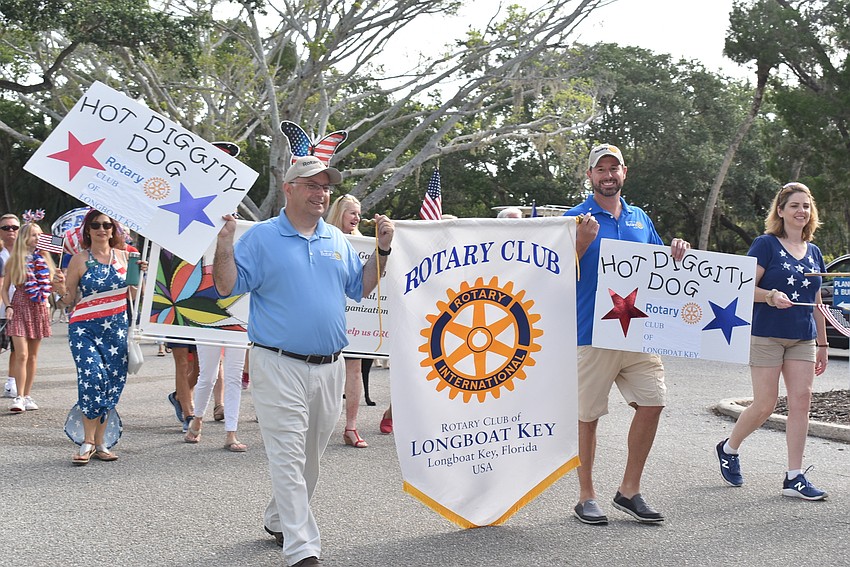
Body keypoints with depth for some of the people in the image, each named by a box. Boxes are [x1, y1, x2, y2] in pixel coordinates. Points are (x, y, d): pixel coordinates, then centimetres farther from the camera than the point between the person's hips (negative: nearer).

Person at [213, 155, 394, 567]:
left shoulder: (337, 240, 13)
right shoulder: (261, 237, -2)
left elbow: (360, 288, 18)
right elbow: (227, 286, -5)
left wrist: (383, 250, 8)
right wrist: (224, 244, -19)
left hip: (329, 367, 6)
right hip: (279, 366, -6)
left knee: (311, 456, 17)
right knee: (288, 458, -7)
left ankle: (278, 521, 36)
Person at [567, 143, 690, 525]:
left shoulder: (640, 219, 15)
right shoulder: (577, 219, -1)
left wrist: (675, 251, 1)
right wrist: (584, 241, -23)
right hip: (592, 333, -5)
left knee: (652, 403, 0)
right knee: (588, 415, 2)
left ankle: (629, 491, 14)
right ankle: (586, 496, 16)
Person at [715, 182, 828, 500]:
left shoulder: (814, 253, 13)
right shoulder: (766, 244, -5)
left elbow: (816, 304, 17)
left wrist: (822, 345, 17)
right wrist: (771, 296, -28)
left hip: (802, 340, 6)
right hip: (767, 335, -5)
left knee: (801, 402, -2)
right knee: (765, 405, -4)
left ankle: (794, 477, 3)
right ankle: (729, 448, 23)